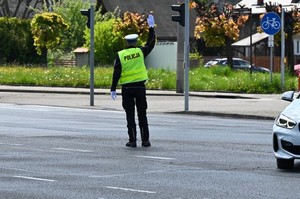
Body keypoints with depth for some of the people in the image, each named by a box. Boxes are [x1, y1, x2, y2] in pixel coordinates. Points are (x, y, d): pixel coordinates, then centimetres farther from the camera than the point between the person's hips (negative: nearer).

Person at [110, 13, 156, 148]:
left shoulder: (120, 55, -3)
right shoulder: (140, 52, -2)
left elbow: (116, 73, -6)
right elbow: (151, 44, 12)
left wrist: (113, 89, -3)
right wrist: (151, 27, 17)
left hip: (127, 88, -1)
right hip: (140, 86, 1)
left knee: (130, 115, 4)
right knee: (142, 115, 8)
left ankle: (132, 140, 0)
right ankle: (145, 140, 6)